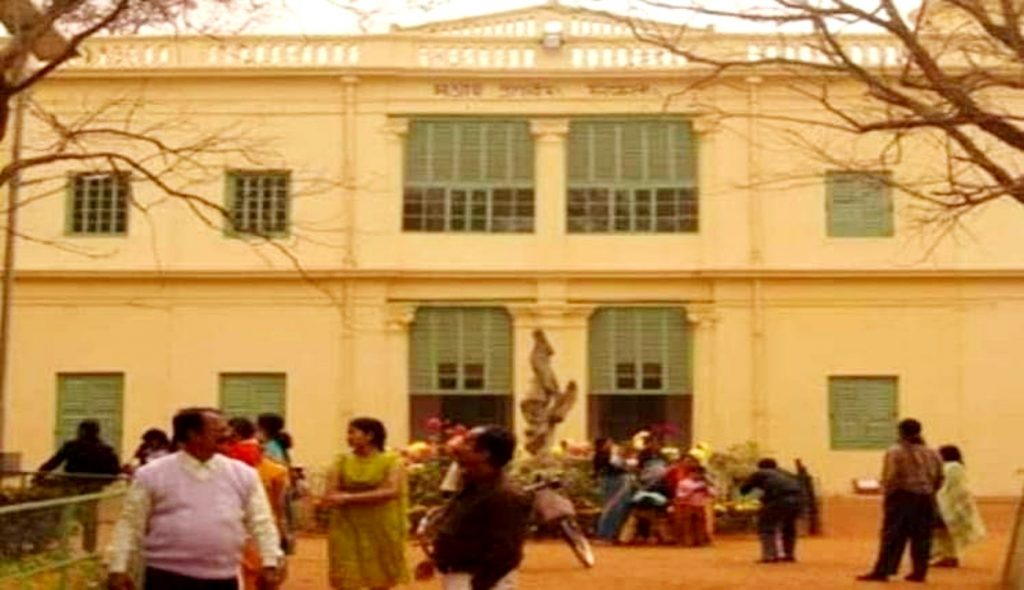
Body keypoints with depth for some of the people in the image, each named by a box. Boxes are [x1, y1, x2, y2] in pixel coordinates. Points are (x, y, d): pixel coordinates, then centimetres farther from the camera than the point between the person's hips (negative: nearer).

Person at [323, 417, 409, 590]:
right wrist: (374, 496, -15)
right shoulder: (342, 461, 5)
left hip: (381, 531, -1)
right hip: (347, 531, 1)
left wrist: (350, 497, -17)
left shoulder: (391, 461, -1)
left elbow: (391, 491, -16)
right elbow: (331, 496, -3)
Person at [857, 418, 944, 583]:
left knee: (892, 537, -3)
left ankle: (882, 571, -4)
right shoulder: (932, 453, 11)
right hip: (925, 499, 5)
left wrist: (887, 495, 0)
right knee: (921, 537, 9)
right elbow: (939, 478, 11)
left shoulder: (895, 452, -8)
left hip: (902, 497, -5)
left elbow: (890, 478, -13)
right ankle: (920, 571, 9)